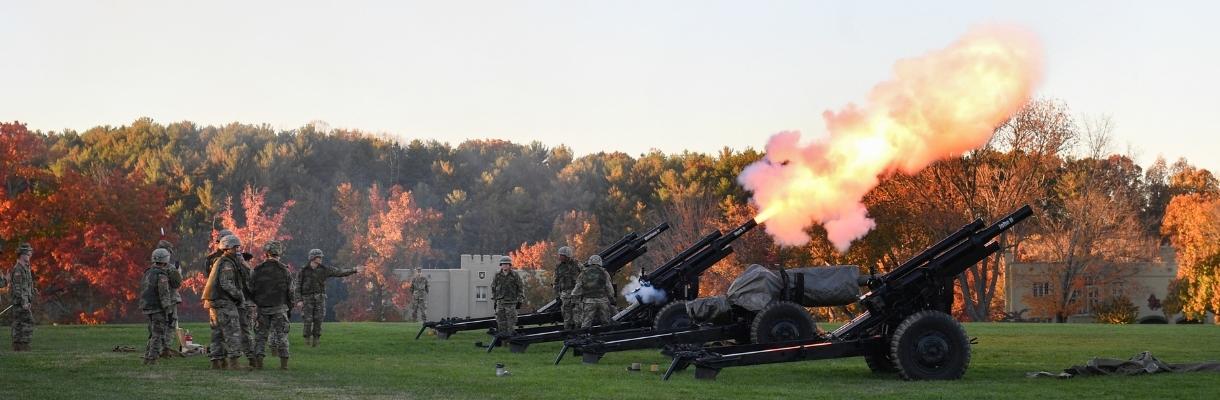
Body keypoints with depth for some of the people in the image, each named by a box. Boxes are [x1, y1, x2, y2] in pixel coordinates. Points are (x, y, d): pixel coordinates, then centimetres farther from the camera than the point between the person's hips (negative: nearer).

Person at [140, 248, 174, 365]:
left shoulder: (148, 273, 11)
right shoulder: (161, 275, -16)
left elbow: (143, 291, 17)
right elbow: (164, 295, -19)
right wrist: (166, 311, -17)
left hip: (147, 307, 8)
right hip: (158, 308, -8)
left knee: (153, 335, 17)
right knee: (158, 336, -4)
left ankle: (147, 358, 15)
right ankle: (152, 359, -8)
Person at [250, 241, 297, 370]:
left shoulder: (257, 270, -1)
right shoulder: (284, 271, -4)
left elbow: (251, 289, 2)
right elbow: (291, 291, -2)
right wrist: (291, 305, 13)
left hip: (262, 308, 1)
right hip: (279, 307, -1)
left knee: (261, 335, 8)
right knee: (281, 335, 4)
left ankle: (258, 361, 0)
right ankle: (284, 362, 1)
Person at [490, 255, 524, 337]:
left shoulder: (515, 275, -1)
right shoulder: (497, 276, 7)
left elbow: (521, 287, 3)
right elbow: (493, 287, 17)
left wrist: (520, 300, 0)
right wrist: (494, 298, 14)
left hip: (511, 300, -3)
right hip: (500, 301, 3)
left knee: (511, 317, -5)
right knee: (500, 317, 2)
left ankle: (510, 331, 0)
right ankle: (502, 331, 9)